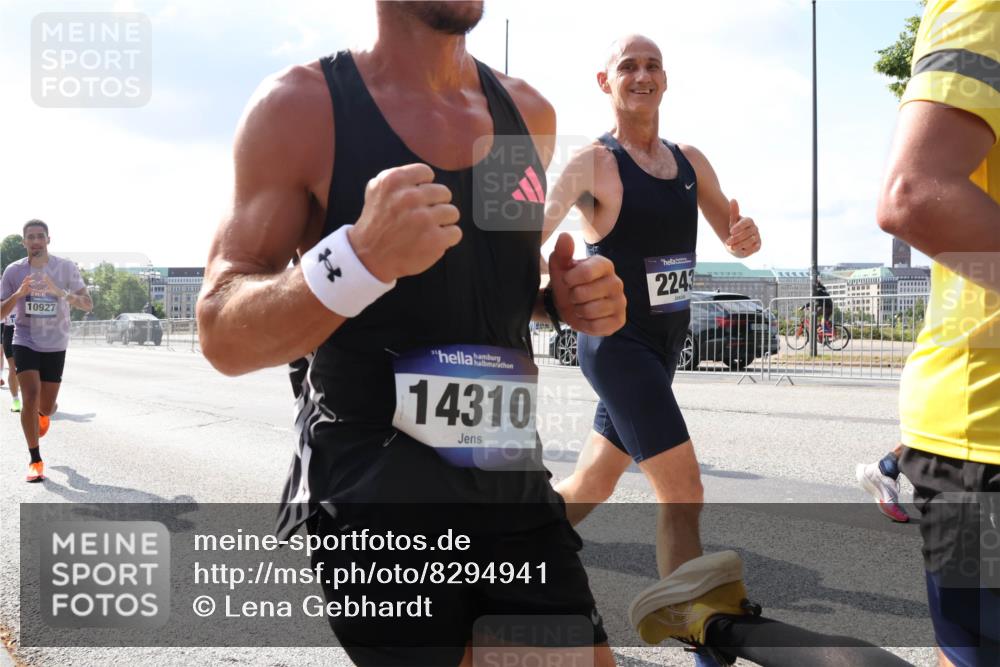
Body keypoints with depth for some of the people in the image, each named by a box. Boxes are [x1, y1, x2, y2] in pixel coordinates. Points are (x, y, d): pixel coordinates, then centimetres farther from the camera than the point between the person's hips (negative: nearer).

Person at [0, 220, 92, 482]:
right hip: (25, 342, 0)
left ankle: (42, 414, 49)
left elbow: (88, 305, -13)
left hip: (55, 345, 1)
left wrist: (61, 293, -31)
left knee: (46, 408, 8)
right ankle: (35, 460, -6)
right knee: (30, 397, -18)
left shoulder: (66, 268, -8)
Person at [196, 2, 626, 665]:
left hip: (511, 484, 5)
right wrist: (359, 260, -30)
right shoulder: (301, 105, -9)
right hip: (371, 493, -5)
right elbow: (223, 336, -12)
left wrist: (562, 297, 0)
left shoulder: (529, 112, 7)